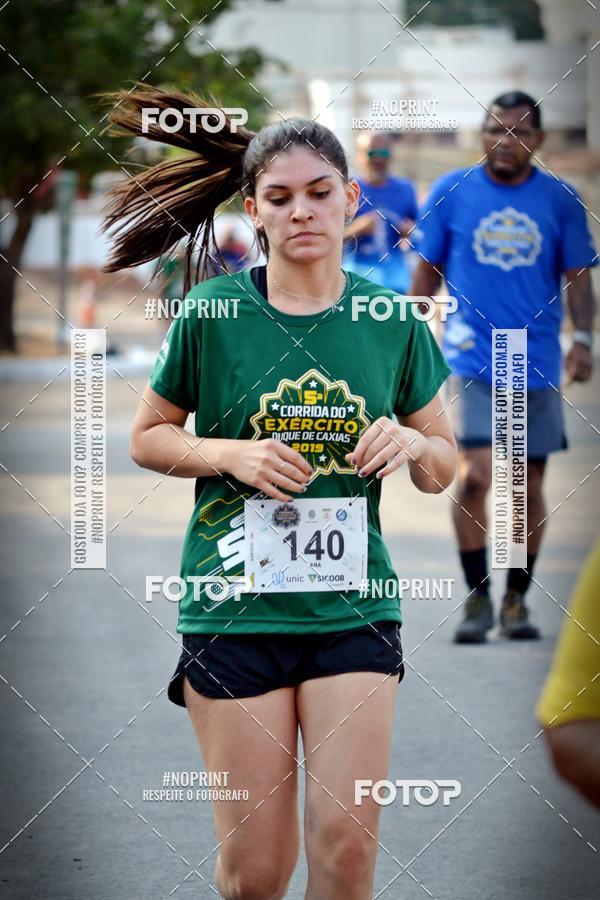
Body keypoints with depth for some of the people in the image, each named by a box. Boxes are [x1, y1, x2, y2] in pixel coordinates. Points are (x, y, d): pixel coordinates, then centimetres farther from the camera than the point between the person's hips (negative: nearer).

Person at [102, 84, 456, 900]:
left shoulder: (392, 321, 4)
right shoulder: (213, 312, -2)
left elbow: (445, 468, 12)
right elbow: (147, 437, 6)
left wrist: (412, 444, -10)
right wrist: (231, 453, -12)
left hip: (353, 607, 2)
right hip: (235, 606, -2)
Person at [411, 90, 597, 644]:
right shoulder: (450, 193, 1)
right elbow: (427, 271, 9)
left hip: (537, 364, 2)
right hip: (471, 360, -2)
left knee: (528, 485, 7)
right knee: (475, 475, -14)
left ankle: (517, 600, 21)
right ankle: (477, 599, -3)